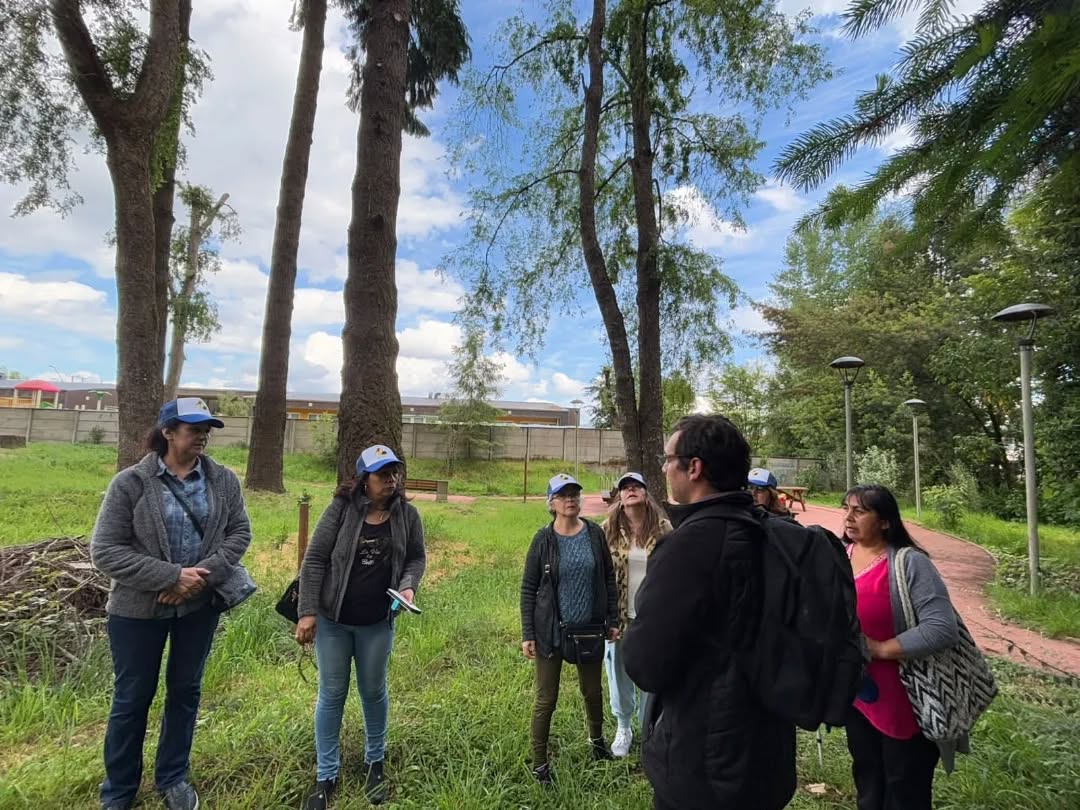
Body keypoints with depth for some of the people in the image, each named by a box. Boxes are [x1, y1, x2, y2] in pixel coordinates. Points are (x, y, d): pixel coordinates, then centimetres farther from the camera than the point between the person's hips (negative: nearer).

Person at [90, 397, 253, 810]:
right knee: (132, 698, 12)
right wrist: (171, 576, -21)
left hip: (200, 605, 3)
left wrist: (204, 575, -17)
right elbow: (105, 551, -14)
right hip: (138, 608, -2)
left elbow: (239, 532, -2)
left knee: (185, 690, 16)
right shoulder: (130, 482, -12)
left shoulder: (223, 480, -4)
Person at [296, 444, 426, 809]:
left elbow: (416, 557, 6)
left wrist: (409, 585, -14)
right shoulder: (341, 509, -13)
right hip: (332, 620, -1)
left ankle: (375, 762, 38)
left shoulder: (407, 514, -6)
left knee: (374, 692, 17)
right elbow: (314, 560, -10)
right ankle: (326, 776, 28)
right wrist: (307, 612, -12)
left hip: (378, 623, 2)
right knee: (331, 695, 10)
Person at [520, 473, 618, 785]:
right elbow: (528, 589, -6)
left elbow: (608, 579, 4)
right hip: (551, 631, -2)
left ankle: (596, 739, 47)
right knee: (546, 698, 7)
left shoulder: (595, 534, -4)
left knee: (593, 690, 21)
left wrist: (613, 620, 3)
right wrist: (527, 634, -8)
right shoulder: (543, 539, -10)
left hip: (590, 628, 3)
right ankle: (539, 762, 25)